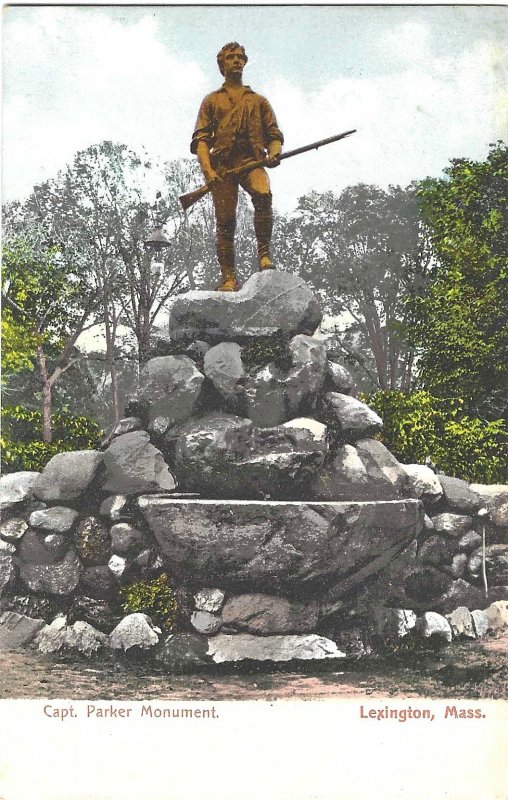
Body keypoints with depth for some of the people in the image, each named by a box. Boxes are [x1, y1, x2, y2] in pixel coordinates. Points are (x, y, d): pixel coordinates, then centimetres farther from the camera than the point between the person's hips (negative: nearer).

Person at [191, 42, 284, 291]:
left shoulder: (259, 100, 25)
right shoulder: (212, 100, 20)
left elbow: (274, 135, 18)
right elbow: (201, 139, 9)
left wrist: (274, 153, -7)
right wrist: (208, 170, -10)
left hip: (252, 161, 0)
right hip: (222, 164, 0)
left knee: (263, 195, -33)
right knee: (225, 222, -7)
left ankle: (264, 253, -24)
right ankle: (229, 278, -4)